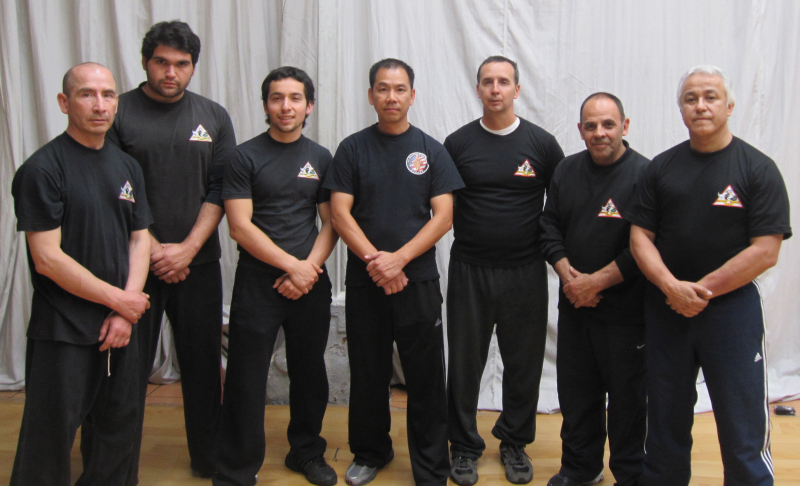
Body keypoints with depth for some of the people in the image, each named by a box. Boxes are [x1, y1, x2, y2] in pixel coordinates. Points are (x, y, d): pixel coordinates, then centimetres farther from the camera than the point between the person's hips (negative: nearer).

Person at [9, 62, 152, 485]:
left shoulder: (127, 166, 10)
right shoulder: (42, 169, -10)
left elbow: (140, 240, 9)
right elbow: (47, 259, -15)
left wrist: (124, 314, -3)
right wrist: (119, 300, -10)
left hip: (119, 326, 6)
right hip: (63, 333, -6)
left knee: (118, 432, 15)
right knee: (50, 440, 4)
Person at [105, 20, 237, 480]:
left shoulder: (214, 117, 6)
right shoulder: (120, 113, -1)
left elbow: (220, 189, 2)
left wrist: (187, 248, -8)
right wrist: (152, 250, -10)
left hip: (198, 262, 2)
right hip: (133, 262, -2)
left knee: (203, 364, 10)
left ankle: (209, 458, 26)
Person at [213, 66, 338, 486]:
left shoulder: (321, 159, 9)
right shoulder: (245, 157, -2)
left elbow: (330, 223, 7)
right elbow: (240, 226, -9)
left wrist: (309, 269, -8)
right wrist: (293, 265, -13)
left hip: (311, 284, 4)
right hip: (257, 283, -3)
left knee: (309, 373, 13)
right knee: (246, 381, 0)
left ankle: (307, 452, 32)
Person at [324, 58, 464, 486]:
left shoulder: (431, 151, 4)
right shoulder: (352, 149, 4)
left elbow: (443, 216, -3)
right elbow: (340, 213, -2)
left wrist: (398, 259, -15)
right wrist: (375, 261, -14)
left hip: (418, 280, -1)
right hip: (363, 281, 1)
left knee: (426, 378, 2)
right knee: (367, 374, 12)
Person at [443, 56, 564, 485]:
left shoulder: (542, 143, 1)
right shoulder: (457, 143, 1)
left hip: (525, 271, 0)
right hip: (469, 271, 0)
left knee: (524, 364, 10)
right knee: (465, 363, 8)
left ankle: (515, 442, 30)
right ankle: (464, 446, 25)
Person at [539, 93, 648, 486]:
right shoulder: (566, 170, 7)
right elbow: (549, 227, 8)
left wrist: (596, 281, -16)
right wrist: (567, 273, -8)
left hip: (625, 311, -5)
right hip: (573, 306, 5)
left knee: (627, 396, 7)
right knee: (575, 391, 15)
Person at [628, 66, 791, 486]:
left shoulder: (758, 169, -4)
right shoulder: (661, 168, 6)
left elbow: (765, 251, -10)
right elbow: (640, 235, 2)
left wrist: (701, 291, -14)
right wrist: (672, 286, -14)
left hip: (731, 306, -3)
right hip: (664, 307, 3)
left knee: (743, 429, 2)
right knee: (665, 419, 15)